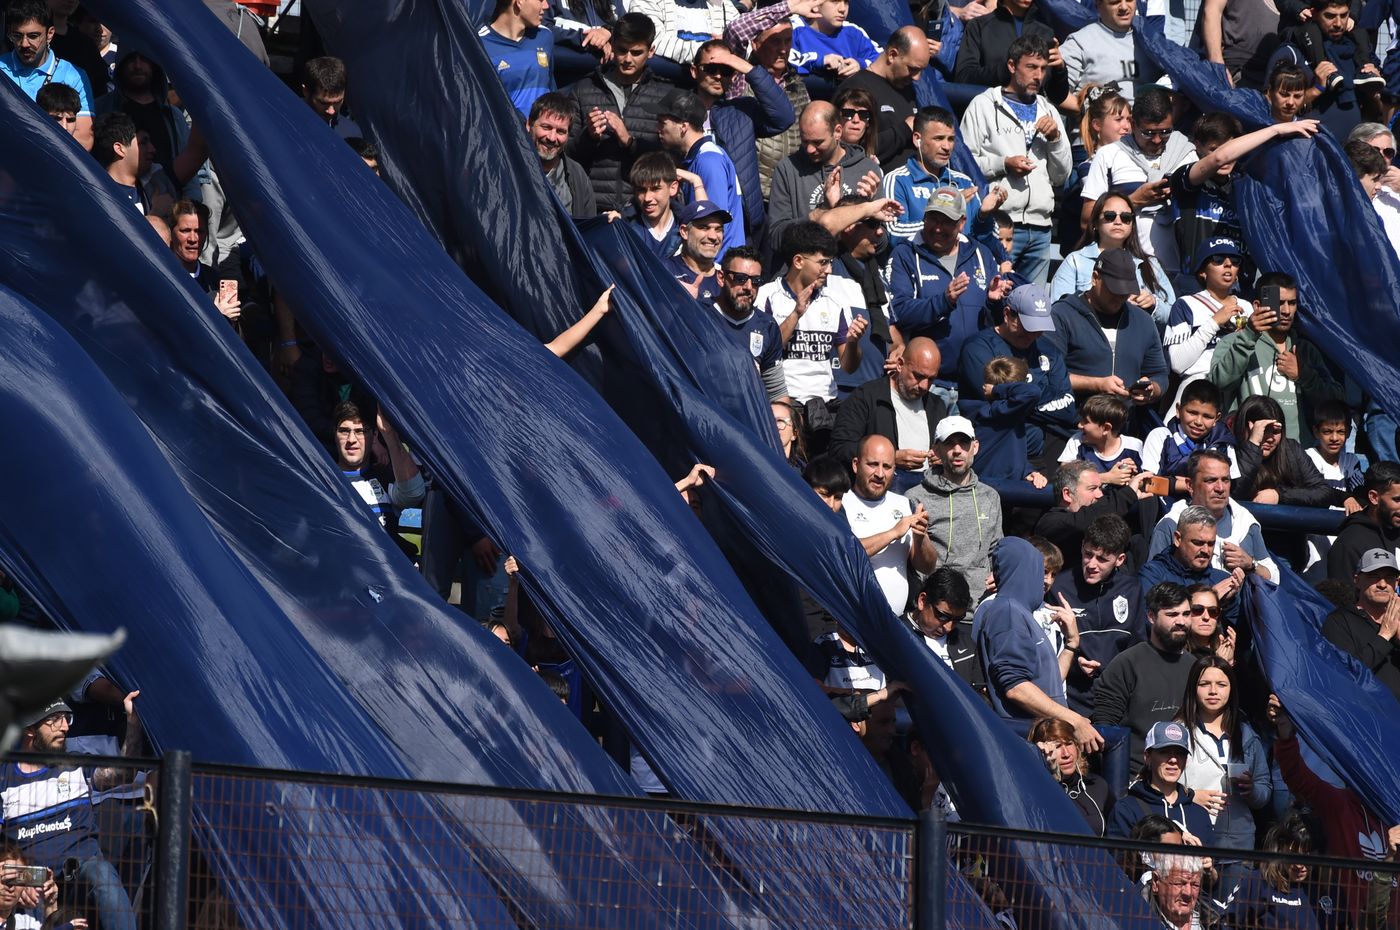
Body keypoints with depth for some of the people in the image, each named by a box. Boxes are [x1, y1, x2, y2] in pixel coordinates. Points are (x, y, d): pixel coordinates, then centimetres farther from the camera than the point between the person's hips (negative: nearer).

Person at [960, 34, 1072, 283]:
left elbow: (1061, 175, 20)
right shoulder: (985, 105, 5)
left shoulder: (1048, 111, 23)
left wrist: (1056, 138, 4)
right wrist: (1004, 165, -16)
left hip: (1040, 227, 6)